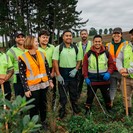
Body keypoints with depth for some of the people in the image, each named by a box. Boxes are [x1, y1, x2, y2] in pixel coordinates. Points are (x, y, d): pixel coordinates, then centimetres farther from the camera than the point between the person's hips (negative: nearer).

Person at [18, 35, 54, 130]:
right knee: (34, 106, 9)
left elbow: (47, 68, 9)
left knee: (43, 104, 16)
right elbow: (22, 74, -10)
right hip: (33, 87, -4)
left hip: (44, 85, 4)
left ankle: (43, 121, 37)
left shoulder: (42, 54, 3)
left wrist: (50, 81, 8)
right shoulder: (23, 58, -11)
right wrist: (26, 89, -11)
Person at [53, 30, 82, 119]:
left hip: (73, 72, 3)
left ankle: (75, 107, 33)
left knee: (74, 92, 15)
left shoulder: (75, 48, 6)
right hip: (62, 72, -3)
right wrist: (58, 75, -13)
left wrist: (75, 70, -8)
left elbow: (79, 60, 9)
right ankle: (62, 110, 20)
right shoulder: (58, 48, -4)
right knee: (63, 93, 6)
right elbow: (55, 62, -7)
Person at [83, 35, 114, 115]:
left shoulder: (106, 53, 0)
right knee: (90, 96, 9)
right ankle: (88, 109, 27)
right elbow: (85, 66, 0)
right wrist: (86, 77, -7)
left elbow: (111, 64, 4)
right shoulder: (88, 54, -2)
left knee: (106, 95, 16)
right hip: (92, 80, -1)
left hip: (104, 80, 1)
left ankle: (109, 108, 38)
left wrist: (109, 73, -13)